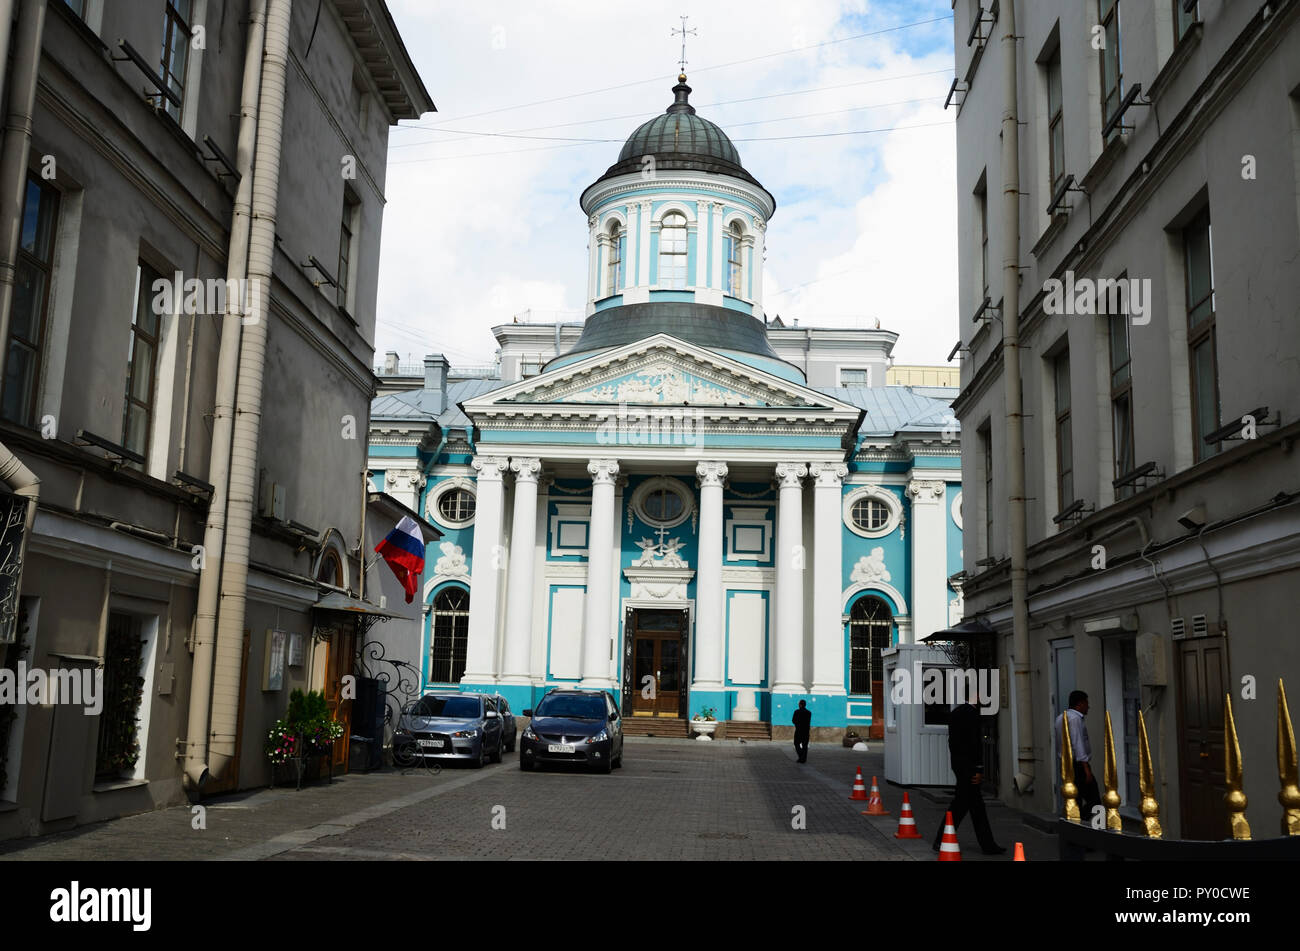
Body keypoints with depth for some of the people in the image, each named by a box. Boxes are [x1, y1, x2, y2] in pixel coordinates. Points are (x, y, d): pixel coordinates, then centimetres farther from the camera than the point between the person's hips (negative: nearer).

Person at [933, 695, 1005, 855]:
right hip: (968, 765, -9)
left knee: (976, 804, 12)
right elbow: (974, 742, -19)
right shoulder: (972, 713, -15)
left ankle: (987, 844, 15)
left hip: (957, 762, 9)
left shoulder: (955, 712, 13)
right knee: (961, 804, -3)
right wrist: (978, 769, -17)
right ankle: (941, 841, 0)